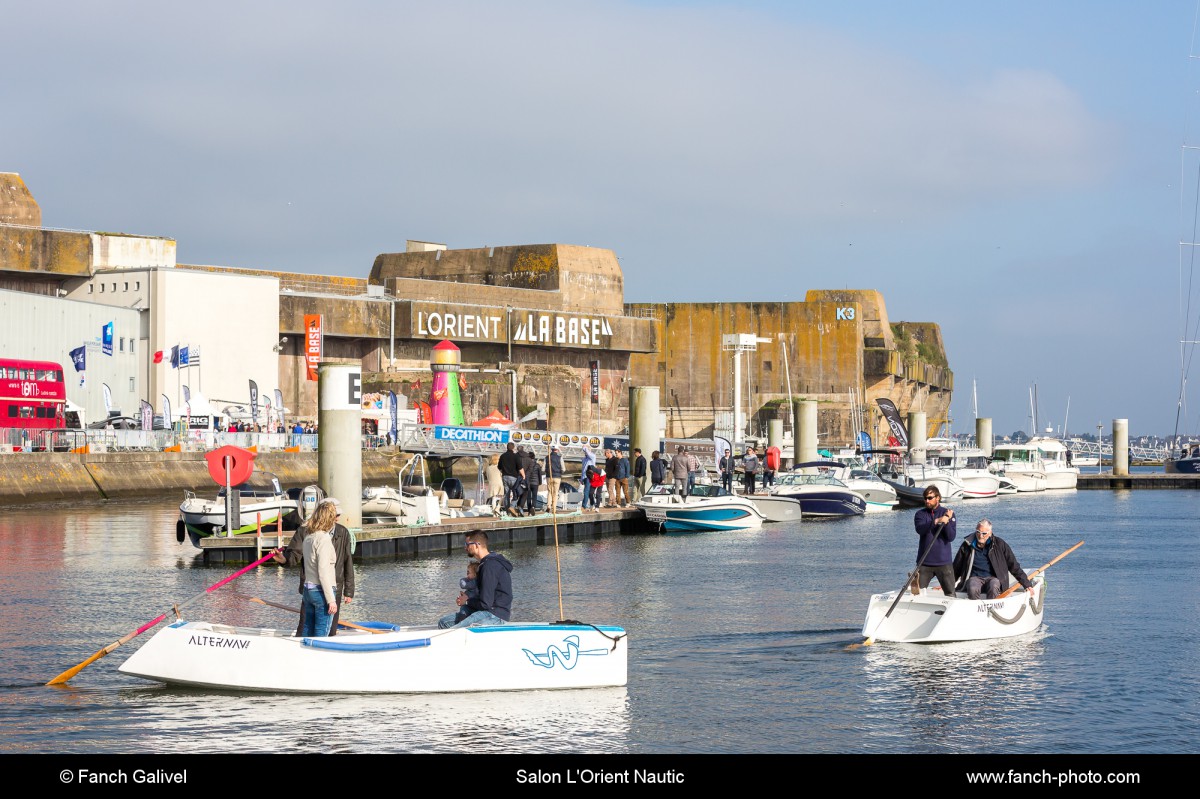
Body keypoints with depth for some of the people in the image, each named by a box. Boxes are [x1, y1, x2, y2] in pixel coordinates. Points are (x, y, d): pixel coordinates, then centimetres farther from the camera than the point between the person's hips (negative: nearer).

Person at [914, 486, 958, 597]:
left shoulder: (948, 513, 4)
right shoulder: (920, 514, 6)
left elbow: (951, 537, -5)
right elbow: (920, 529, -16)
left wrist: (947, 521, -19)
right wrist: (936, 521, -27)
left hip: (944, 562, -1)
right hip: (924, 562, 1)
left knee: (950, 594, -1)